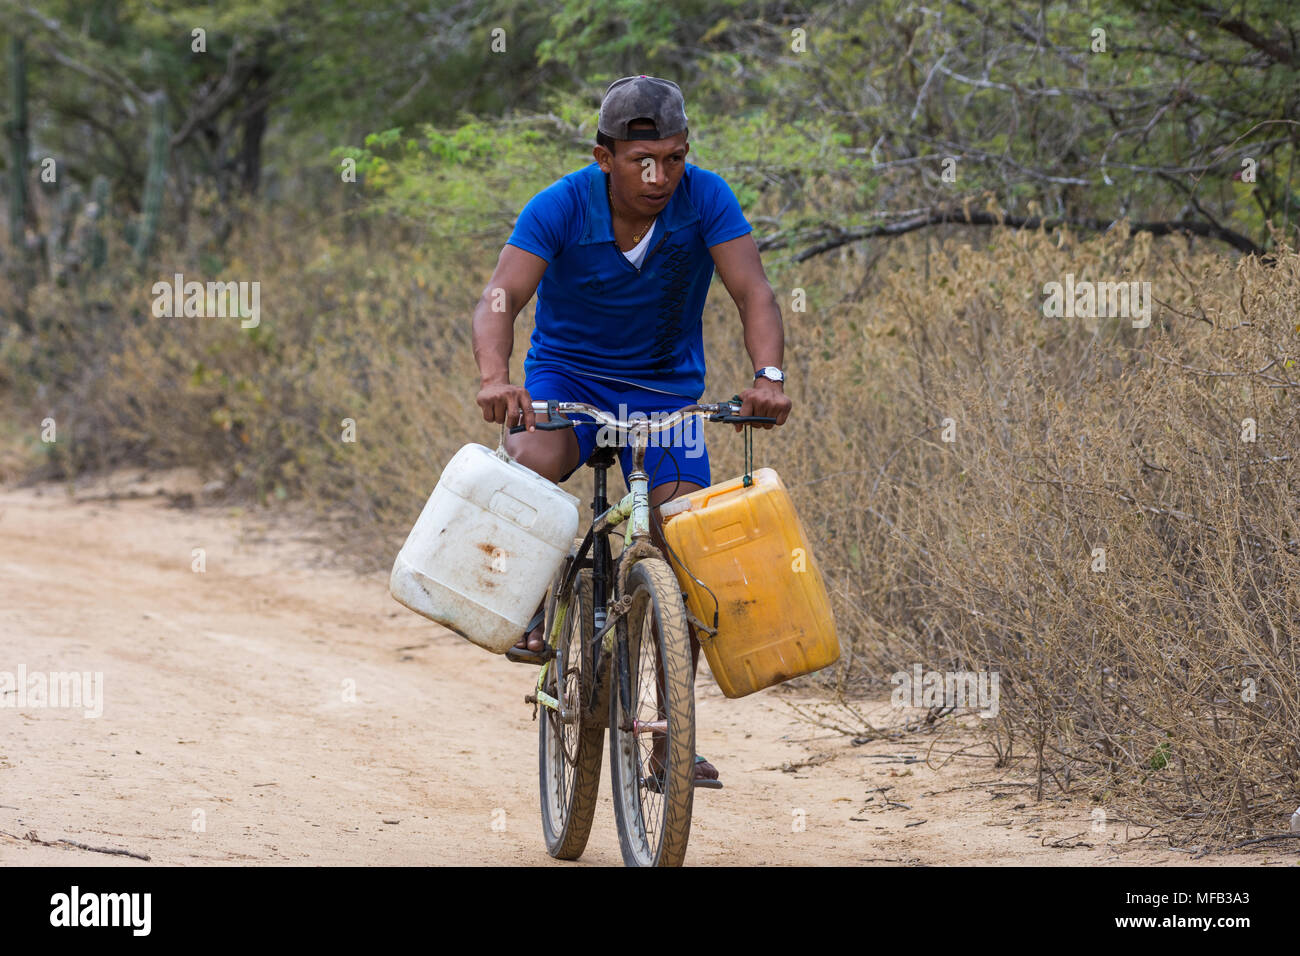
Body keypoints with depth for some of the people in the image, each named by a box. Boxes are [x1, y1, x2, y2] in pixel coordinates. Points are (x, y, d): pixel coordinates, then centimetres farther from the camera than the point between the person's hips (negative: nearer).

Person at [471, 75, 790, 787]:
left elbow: (753, 293, -24)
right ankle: (532, 609, -8)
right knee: (531, 463, -34)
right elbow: (500, 299, -29)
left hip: (665, 387, 1)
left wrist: (768, 375, -43)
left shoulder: (705, 199, -17)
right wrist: (495, 378, -49)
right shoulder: (560, 207, -19)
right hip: (566, 374, -1)